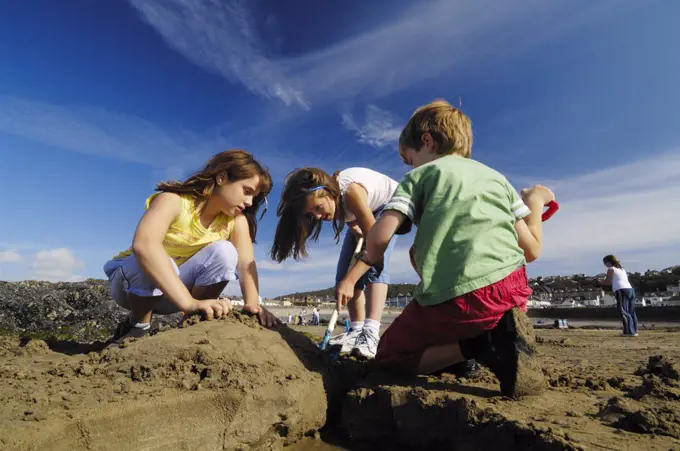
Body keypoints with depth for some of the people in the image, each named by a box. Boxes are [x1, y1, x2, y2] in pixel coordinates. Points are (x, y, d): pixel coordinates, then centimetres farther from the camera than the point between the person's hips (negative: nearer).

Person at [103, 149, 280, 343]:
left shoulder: (236, 220, -12)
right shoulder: (174, 201, -27)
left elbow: (246, 263, -24)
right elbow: (144, 244, -45)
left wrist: (252, 305, -44)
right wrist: (189, 302, -55)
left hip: (175, 283, 3)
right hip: (130, 281, -3)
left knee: (224, 252, -23)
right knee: (150, 262, -37)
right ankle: (138, 327, -9)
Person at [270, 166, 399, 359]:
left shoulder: (351, 191, -41)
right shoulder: (326, 198, -21)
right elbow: (353, 222, -1)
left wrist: (350, 280, -50)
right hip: (366, 211, 7)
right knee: (345, 271, -8)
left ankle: (371, 334, -33)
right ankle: (357, 330, -8)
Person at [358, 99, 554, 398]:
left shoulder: (420, 175, 9)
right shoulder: (497, 177, 22)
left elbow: (379, 236, -6)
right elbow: (531, 250, 17)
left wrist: (372, 258, 18)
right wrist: (535, 201, 35)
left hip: (455, 297, -5)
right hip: (513, 287, 6)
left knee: (390, 356, 17)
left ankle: (476, 345, -3)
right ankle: (499, 332, 11)